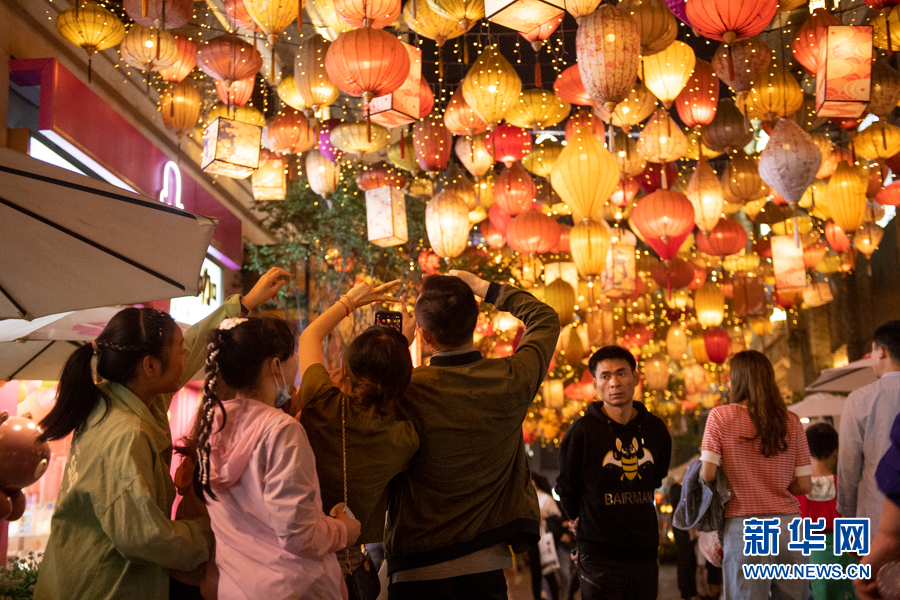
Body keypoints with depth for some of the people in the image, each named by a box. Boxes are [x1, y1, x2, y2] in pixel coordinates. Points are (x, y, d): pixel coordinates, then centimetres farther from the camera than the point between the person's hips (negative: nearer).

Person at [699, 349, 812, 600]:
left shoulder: (720, 417, -4)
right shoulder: (791, 421, 4)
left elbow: (707, 474, -9)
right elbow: (804, 485, 3)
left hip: (743, 527, -3)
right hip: (788, 525, 3)